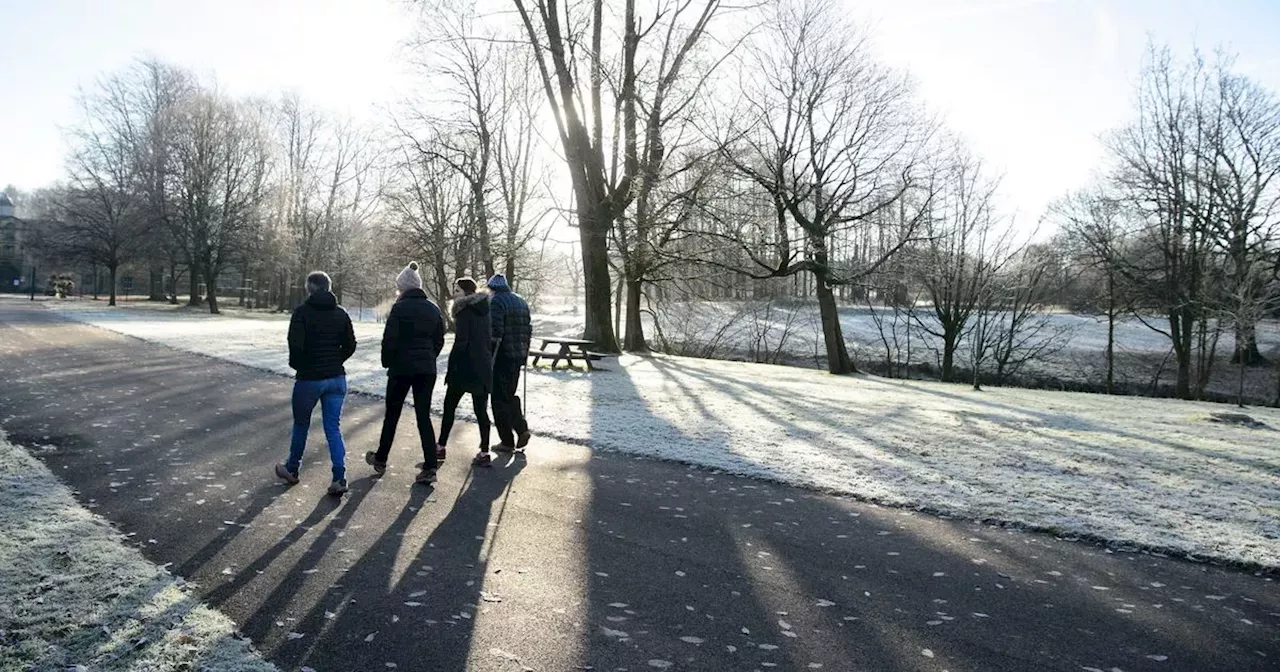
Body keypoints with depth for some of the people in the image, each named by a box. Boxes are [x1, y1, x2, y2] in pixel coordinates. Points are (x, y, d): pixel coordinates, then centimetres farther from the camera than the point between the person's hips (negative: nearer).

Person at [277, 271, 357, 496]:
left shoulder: (302, 312, -10)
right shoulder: (341, 314, 3)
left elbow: (296, 345, -18)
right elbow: (350, 345, 5)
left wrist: (298, 365, 1)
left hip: (309, 378, -3)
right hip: (336, 378, 3)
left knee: (301, 425, 16)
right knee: (333, 428, 5)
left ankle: (292, 469, 33)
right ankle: (339, 478, -4)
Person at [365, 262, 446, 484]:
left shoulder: (400, 307, -11)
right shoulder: (433, 309, 6)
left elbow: (389, 339, -12)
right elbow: (439, 340, 10)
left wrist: (387, 363, 3)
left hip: (402, 368, -4)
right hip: (427, 370, 4)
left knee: (392, 415, 12)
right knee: (424, 416, 6)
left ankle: (381, 460, 27)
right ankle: (430, 467, -1)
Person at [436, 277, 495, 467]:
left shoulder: (464, 311, -10)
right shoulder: (484, 310, 11)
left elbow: (460, 342, -15)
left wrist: (451, 368, -10)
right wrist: (487, 362, 16)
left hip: (464, 367, -6)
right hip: (483, 367, 6)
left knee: (449, 407, 9)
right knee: (481, 410, 6)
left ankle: (441, 447, 16)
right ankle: (484, 453, 4)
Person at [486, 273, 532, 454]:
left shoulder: (496, 302, -11)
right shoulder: (521, 301, 14)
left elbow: (495, 332, -18)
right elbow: (528, 330, 15)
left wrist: (488, 358, -14)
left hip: (502, 356, -7)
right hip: (518, 356, 7)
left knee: (500, 399, 2)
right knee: (510, 395, 20)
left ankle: (507, 441, 5)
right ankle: (522, 429, 11)